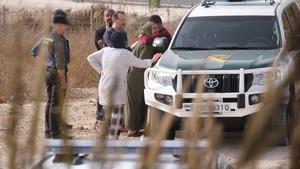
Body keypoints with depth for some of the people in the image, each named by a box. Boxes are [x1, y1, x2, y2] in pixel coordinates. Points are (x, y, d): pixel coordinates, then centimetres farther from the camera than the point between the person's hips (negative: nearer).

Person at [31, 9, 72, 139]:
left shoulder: (46, 38, 7)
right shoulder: (58, 40, -19)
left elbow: (34, 51, 20)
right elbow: (59, 62, -22)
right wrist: (63, 80, -20)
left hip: (48, 71, 9)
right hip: (57, 73, -9)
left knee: (50, 102, 16)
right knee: (56, 103, -5)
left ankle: (49, 130, 23)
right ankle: (55, 133, -3)